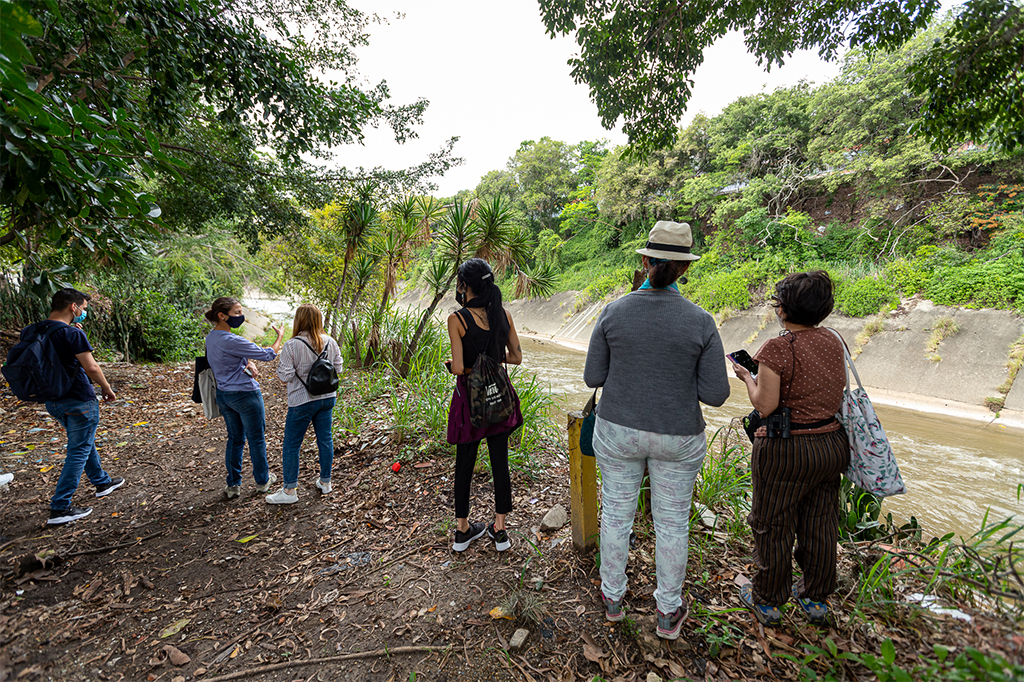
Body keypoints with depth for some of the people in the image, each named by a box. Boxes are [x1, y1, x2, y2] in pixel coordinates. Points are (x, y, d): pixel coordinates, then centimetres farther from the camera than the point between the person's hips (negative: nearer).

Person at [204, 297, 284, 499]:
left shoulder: (211, 337, 3)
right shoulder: (232, 341, -25)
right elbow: (268, 355, -19)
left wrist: (249, 364, -7)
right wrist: (280, 336, -3)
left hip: (223, 395, 8)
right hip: (245, 395, -8)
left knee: (235, 439, 18)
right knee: (256, 439, 10)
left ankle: (233, 485, 26)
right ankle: (262, 480, 27)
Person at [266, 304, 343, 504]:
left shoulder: (292, 345, -17)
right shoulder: (330, 342, -2)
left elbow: (285, 376, -14)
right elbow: (337, 369, 5)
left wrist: (280, 366, 6)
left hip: (302, 401, -5)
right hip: (327, 398, 5)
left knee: (291, 444, 8)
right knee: (325, 438, 16)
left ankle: (290, 490, 17)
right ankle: (325, 482, 28)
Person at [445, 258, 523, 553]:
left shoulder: (457, 319, -16)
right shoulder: (503, 314, -3)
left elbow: (458, 367, -20)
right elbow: (516, 357, 3)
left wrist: (454, 364, 1)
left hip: (470, 396, -3)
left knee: (464, 462, 14)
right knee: (500, 460, 14)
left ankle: (463, 530, 30)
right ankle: (500, 530, 26)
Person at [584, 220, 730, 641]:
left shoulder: (613, 312, -13)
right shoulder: (701, 322, -14)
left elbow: (593, 377, -7)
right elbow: (714, 395, -11)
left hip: (618, 430, 1)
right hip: (677, 437, 0)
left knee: (617, 512, 20)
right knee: (672, 522, 19)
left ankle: (613, 597, 40)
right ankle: (668, 613, 38)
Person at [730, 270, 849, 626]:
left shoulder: (777, 348, -20)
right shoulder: (833, 342, 2)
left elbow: (765, 405, -20)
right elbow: (838, 392, 13)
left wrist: (747, 376, -3)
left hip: (787, 452, -7)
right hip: (831, 445, 7)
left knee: (772, 527, 11)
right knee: (819, 525, 21)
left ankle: (767, 600, 28)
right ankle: (816, 598, 39)